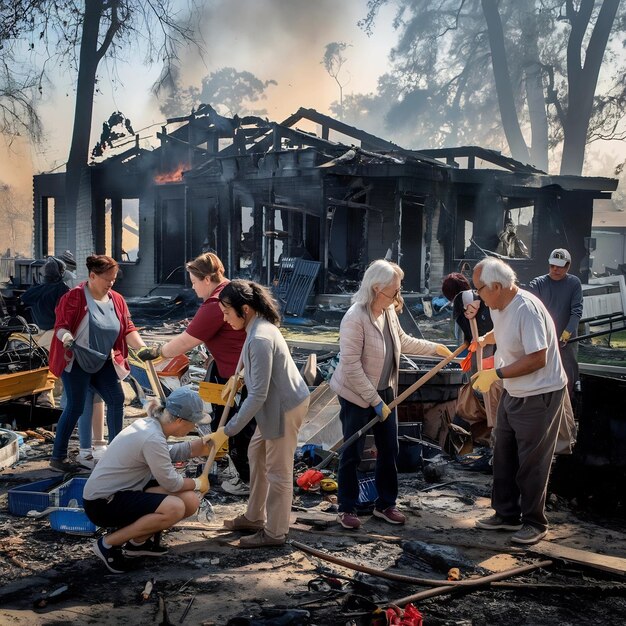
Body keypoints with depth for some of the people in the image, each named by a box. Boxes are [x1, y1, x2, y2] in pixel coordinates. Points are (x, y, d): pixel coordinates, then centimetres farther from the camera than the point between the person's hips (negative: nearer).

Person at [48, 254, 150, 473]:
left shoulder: (116, 300, 4)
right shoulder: (74, 297, -14)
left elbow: (128, 329, 1)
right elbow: (60, 325, -15)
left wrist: (143, 348, -12)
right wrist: (67, 338, -36)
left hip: (103, 363, 6)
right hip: (76, 362, -6)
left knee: (116, 399, 2)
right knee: (75, 407, -6)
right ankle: (57, 457, 5)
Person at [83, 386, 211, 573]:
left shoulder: (150, 424, 0)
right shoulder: (152, 438, -26)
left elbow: (168, 454, 14)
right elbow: (170, 483, -17)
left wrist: (204, 444, 7)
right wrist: (197, 483, 1)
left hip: (124, 490, 9)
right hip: (102, 503, -9)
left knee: (190, 501, -4)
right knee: (174, 508, -29)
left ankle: (139, 541, 13)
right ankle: (109, 543, -10)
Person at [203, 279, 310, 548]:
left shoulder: (260, 339, -29)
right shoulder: (259, 325, 2)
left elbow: (257, 395, -29)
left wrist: (227, 431, -25)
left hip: (285, 407, -11)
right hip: (276, 403, 11)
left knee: (277, 470, 2)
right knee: (256, 454, 21)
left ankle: (275, 532, 17)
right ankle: (255, 517, 34)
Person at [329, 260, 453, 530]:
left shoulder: (389, 311, -1)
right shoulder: (355, 319, -25)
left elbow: (403, 341, 19)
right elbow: (351, 367, -25)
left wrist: (434, 348, 16)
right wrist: (375, 401, -22)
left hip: (384, 392, 7)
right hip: (356, 396, -7)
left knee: (389, 450, 12)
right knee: (352, 453, 4)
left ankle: (385, 504, 28)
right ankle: (347, 509, 20)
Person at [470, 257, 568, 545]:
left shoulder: (527, 309, -27)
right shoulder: (498, 307, 2)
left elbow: (537, 359, -28)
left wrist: (496, 374, -24)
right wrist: (484, 339, 11)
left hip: (540, 395, -9)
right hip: (512, 392, 9)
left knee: (531, 462, 2)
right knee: (504, 456, 16)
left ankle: (534, 523, 19)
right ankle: (507, 514, 30)